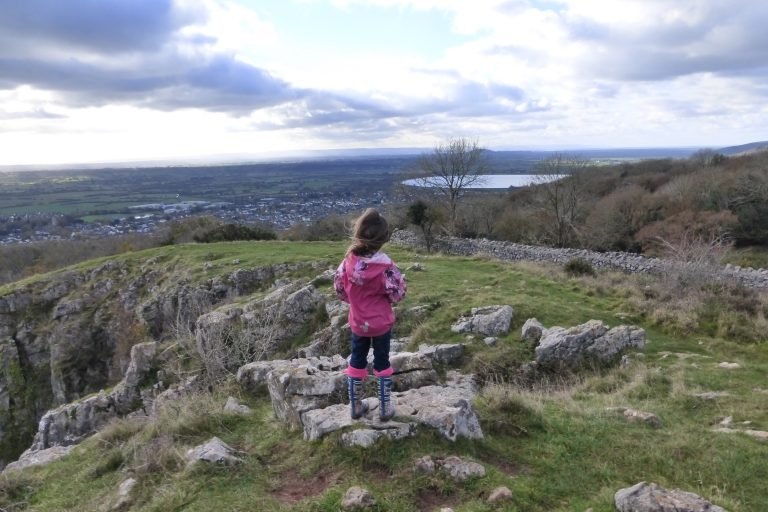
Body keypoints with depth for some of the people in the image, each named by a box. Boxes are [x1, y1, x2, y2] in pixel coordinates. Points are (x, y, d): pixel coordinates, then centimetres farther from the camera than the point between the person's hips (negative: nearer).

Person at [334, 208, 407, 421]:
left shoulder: (349, 261, -12)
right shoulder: (385, 265, -22)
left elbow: (339, 288, -1)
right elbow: (397, 294, -16)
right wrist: (398, 278, 3)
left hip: (357, 322, 3)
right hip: (381, 323, -3)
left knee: (357, 361, 17)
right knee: (382, 362, 12)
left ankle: (355, 406, 28)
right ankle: (385, 408, 22)